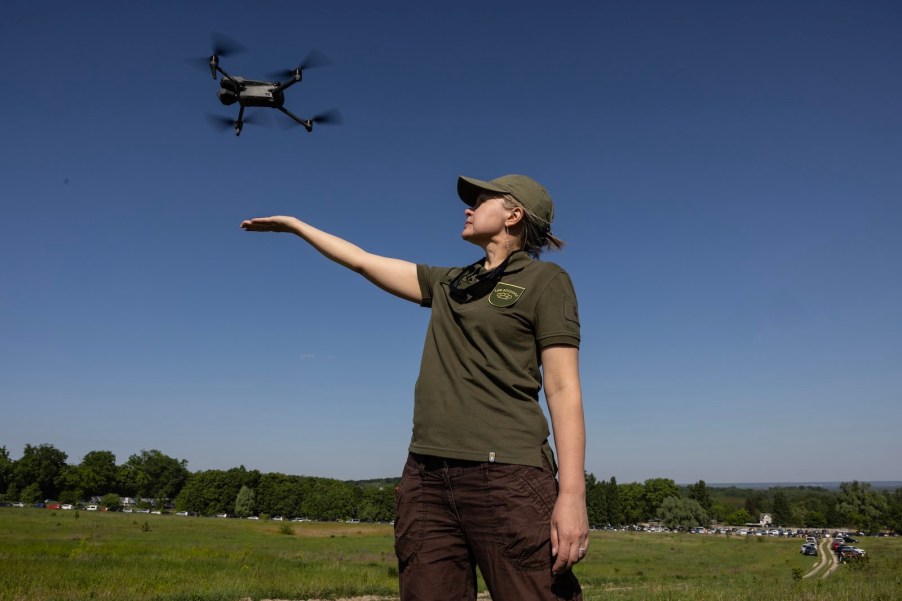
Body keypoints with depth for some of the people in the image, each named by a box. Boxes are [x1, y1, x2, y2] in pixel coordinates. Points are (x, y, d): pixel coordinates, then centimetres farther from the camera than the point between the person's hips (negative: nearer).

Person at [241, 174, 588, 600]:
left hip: (505, 474, -6)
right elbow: (364, 262, 28)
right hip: (428, 476, 6)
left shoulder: (544, 280, 2)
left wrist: (572, 494, -15)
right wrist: (295, 224, 35)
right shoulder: (447, 284, 19)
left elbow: (563, 388, -6)